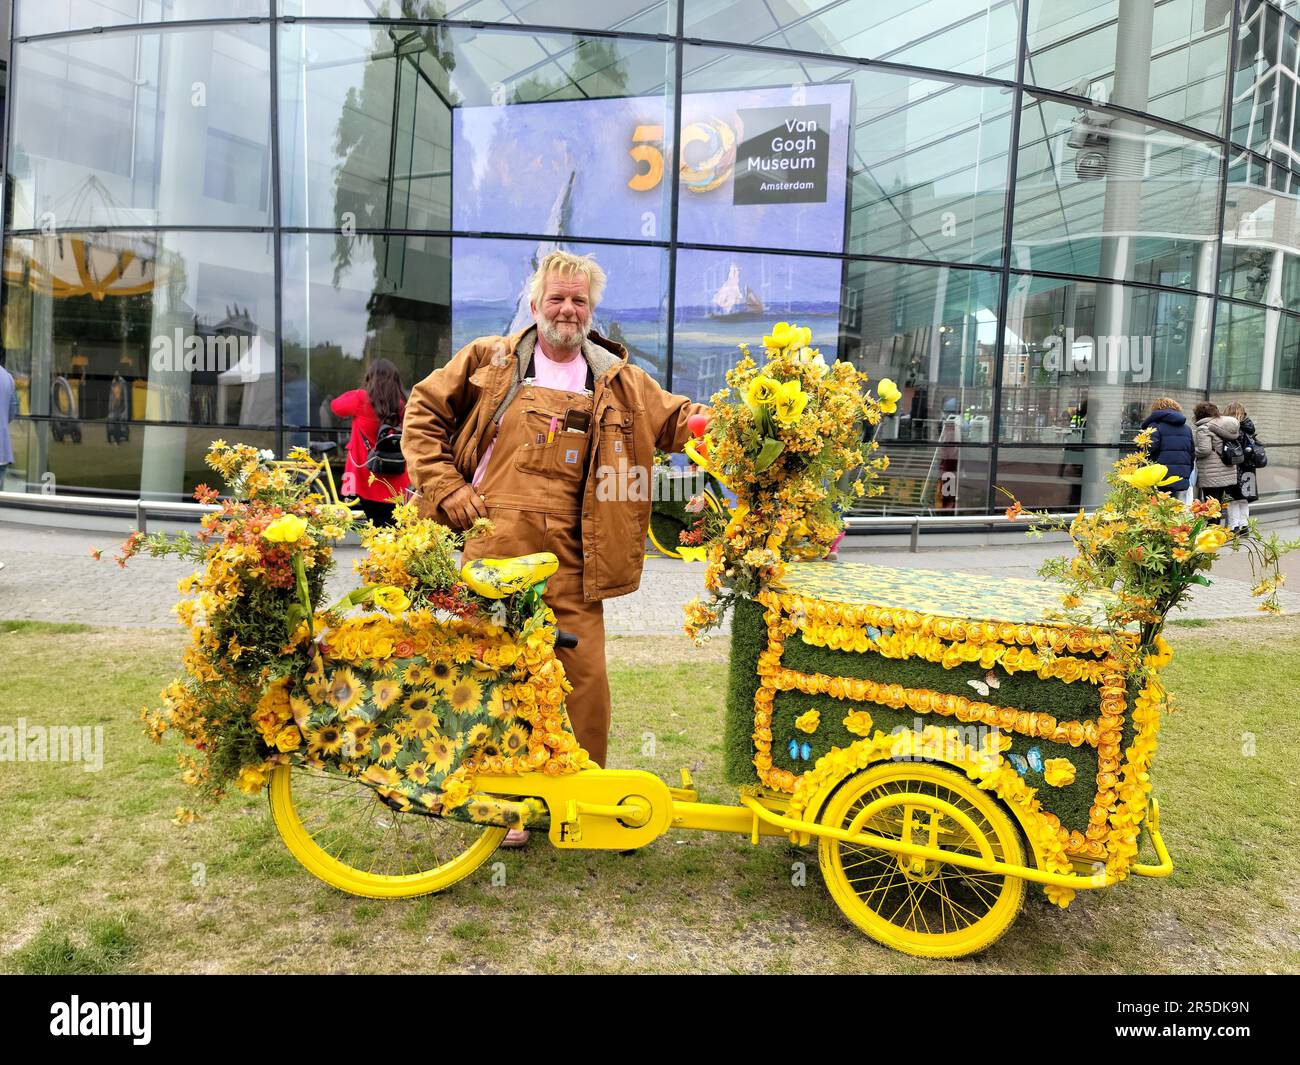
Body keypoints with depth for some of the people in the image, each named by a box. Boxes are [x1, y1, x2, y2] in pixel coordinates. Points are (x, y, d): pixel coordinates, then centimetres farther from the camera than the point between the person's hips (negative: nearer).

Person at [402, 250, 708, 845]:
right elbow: (423, 414, 13)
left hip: (569, 560, 1)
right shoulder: (488, 361, 9)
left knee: (586, 675, 0)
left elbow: (681, 421, 9)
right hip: (493, 549, -1)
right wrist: (446, 488, 4)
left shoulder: (620, 381, 14)